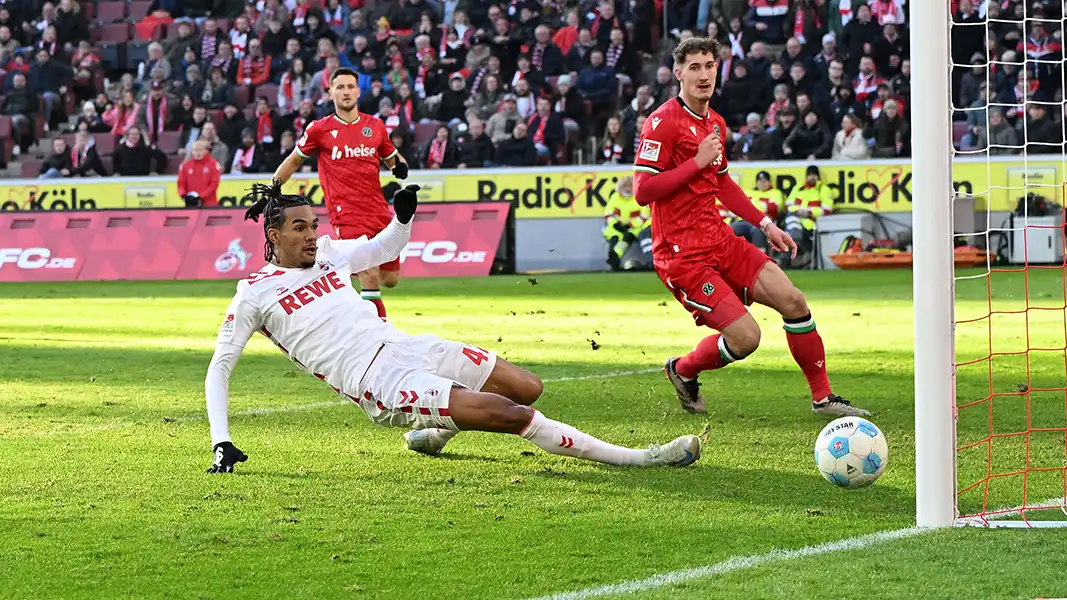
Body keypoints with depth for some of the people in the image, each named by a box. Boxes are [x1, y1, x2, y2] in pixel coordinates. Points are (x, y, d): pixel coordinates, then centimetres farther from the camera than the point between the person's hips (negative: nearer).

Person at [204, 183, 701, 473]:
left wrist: (403, 216, 8)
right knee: (514, 415, -20)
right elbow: (218, 369, 2)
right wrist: (221, 443, -8)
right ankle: (635, 459, -20)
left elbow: (385, 248, 31)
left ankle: (433, 431, 24)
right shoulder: (254, 294, -2)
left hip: (403, 346, 8)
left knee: (527, 388, 3)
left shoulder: (326, 252, 15)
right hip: (378, 386, -8)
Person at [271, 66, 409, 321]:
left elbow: (393, 158, 24)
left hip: (378, 210, 5)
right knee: (371, 277, -19)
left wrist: (400, 166, 0)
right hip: (346, 212, -5)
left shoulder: (375, 126, 10)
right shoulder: (320, 129, 3)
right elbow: (294, 160, 16)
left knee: (390, 279, 7)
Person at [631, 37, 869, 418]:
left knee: (792, 301, -1)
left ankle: (823, 398, 12)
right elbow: (642, 191, -19)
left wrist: (765, 224, 23)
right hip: (681, 254, -8)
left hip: (720, 240, 8)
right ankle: (683, 371, 16)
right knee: (745, 337, -15)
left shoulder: (715, 123, 13)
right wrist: (697, 161, -19)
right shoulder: (664, 122, -13)